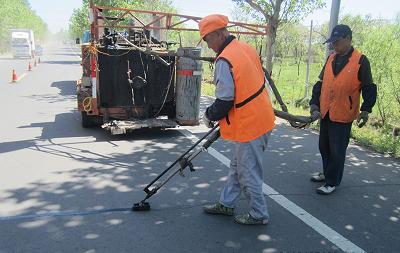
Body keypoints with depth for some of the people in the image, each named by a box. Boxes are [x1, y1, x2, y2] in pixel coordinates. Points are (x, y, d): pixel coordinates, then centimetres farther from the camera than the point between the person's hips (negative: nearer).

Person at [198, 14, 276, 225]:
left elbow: (224, 101, -22)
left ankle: (259, 214, 23)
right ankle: (226, 204, 35)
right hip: (260, 116, 10)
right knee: (238, 166, 20)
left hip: (248, 125, -10)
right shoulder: (246, 48, 6)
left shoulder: (224, 61, -22)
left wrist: (209, 116, -1)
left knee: (248, 173, 7)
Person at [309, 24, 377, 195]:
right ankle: (327, 173, 37)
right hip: (325, 113, 6)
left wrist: (365, 110, -14)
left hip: (343, 115, -6)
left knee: (337, 150, 3)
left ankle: (332, 182, 16)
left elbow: (369, 88, -6)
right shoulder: (331, 58, 8)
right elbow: (320, 83, 10)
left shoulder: (360, 61, -8)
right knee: (324, 147, 17)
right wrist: (314, 103, 1)